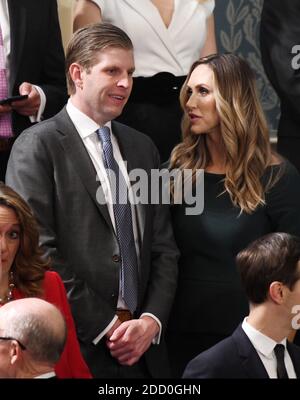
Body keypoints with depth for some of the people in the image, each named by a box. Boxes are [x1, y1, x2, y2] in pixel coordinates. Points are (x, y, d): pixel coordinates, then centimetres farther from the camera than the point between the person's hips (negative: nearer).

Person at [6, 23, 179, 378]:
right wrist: (104, 327, -13)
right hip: (77, 347, -5)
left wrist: (152, 320, -3)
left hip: (143, 347, 5)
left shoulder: (142, 148, 14)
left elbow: (163, 246, 13)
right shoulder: (38, 146, -5)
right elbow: (38, 253, -12)